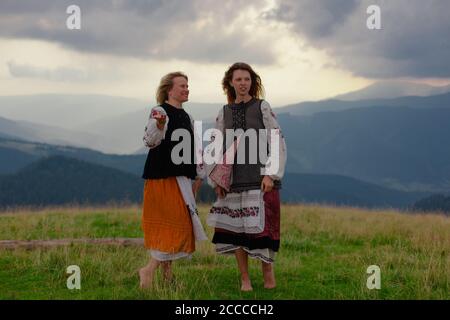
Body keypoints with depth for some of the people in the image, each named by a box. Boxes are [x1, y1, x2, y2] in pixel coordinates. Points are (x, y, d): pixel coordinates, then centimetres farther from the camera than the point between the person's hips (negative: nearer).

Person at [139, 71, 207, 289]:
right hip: (163, 177, -9)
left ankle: (167, 275, 21)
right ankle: (149, 270, -9)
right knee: (177, 224, -13)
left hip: (181, 177, 9)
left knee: (169, 226, 13)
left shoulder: (186, 118, 18)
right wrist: (159, 125, -41)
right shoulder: (160, 112, -8)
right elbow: (150, 141, -22)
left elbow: (194, 149, 23)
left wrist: (198, 175, 21)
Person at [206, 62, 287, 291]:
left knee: (262, 226, -7)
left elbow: (277, 142, -2)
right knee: (235, 228, 2)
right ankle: (244, 279, 11)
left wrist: (271, 174, -11)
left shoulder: (262, 107, 2)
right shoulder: (224, 113, 12)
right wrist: (215, 180, 5)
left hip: (260, 178, -3)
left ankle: (268, 269, 15)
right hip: (234, 180, 3)